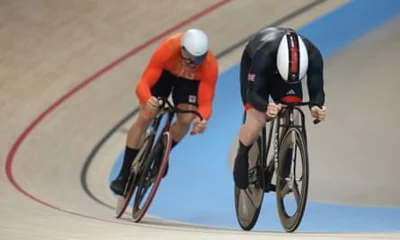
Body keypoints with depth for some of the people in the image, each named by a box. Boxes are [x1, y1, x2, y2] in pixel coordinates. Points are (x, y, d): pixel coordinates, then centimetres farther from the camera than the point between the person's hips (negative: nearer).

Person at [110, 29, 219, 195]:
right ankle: (124, 175, -1)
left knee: (186, 119, -20)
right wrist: (148, 100, -63)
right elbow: (143, 84, -41)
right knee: (145, 118, -13)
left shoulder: (210, 66, -38)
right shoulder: (167, 49, -42)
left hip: (190, 80, 1)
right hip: (164, 71, -1)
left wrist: (202, 120, -58)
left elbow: (206, 103, -35)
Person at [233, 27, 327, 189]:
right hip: (252, 62, -3)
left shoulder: (313, 55, -37)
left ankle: (284, 173, 0)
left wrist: (317, 106, -54)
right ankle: (242, 158, 9)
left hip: (278, 67, 3)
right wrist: (267, 107, -63)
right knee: (257, 120, -20)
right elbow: (253, 93, -41)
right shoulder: (263, 55, -45)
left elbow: (316, 90, -30)